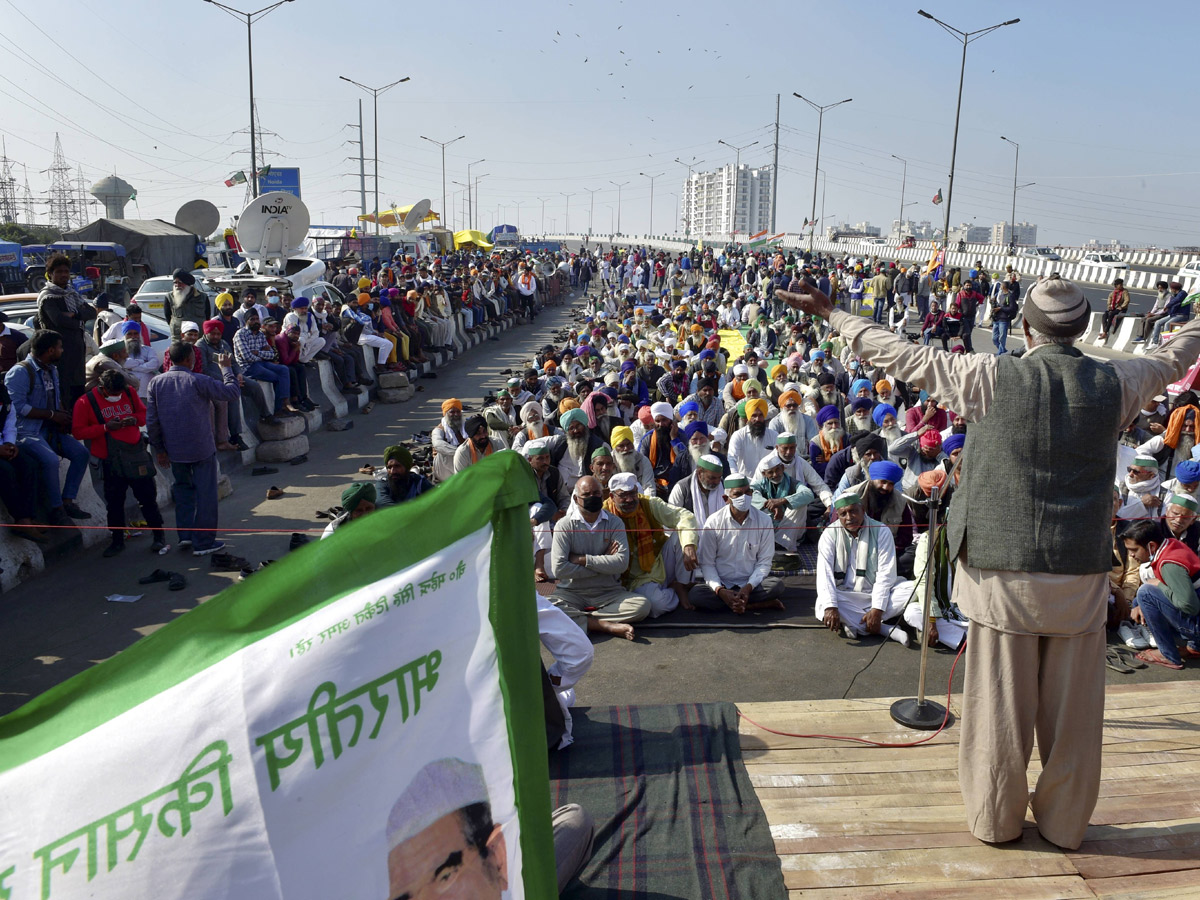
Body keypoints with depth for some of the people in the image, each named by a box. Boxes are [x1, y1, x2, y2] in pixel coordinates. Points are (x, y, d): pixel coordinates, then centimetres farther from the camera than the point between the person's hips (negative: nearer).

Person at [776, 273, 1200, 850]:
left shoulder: (992, 378, -11)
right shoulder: (1114, 383, -2)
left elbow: (903, 357, -2)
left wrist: (830, 313, 9)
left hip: (1005, 569, -2)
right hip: (1082, 572, 3)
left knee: (1001, 700, 10)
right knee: (1071, 705, 15)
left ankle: (996, 818, 25)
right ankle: (1065, 822, 30)